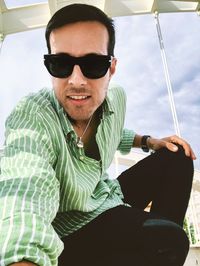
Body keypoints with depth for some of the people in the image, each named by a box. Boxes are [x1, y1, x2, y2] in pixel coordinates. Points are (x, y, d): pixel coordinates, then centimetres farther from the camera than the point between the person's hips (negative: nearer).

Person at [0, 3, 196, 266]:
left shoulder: (116, 97, -9)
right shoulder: (31, 118, -30)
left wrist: (149, 141, 0)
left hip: (106, 195, 7)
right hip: (67, 229, -6)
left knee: (177, 157, 3)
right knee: (170, 242, -26)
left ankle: (157, 242, 15)